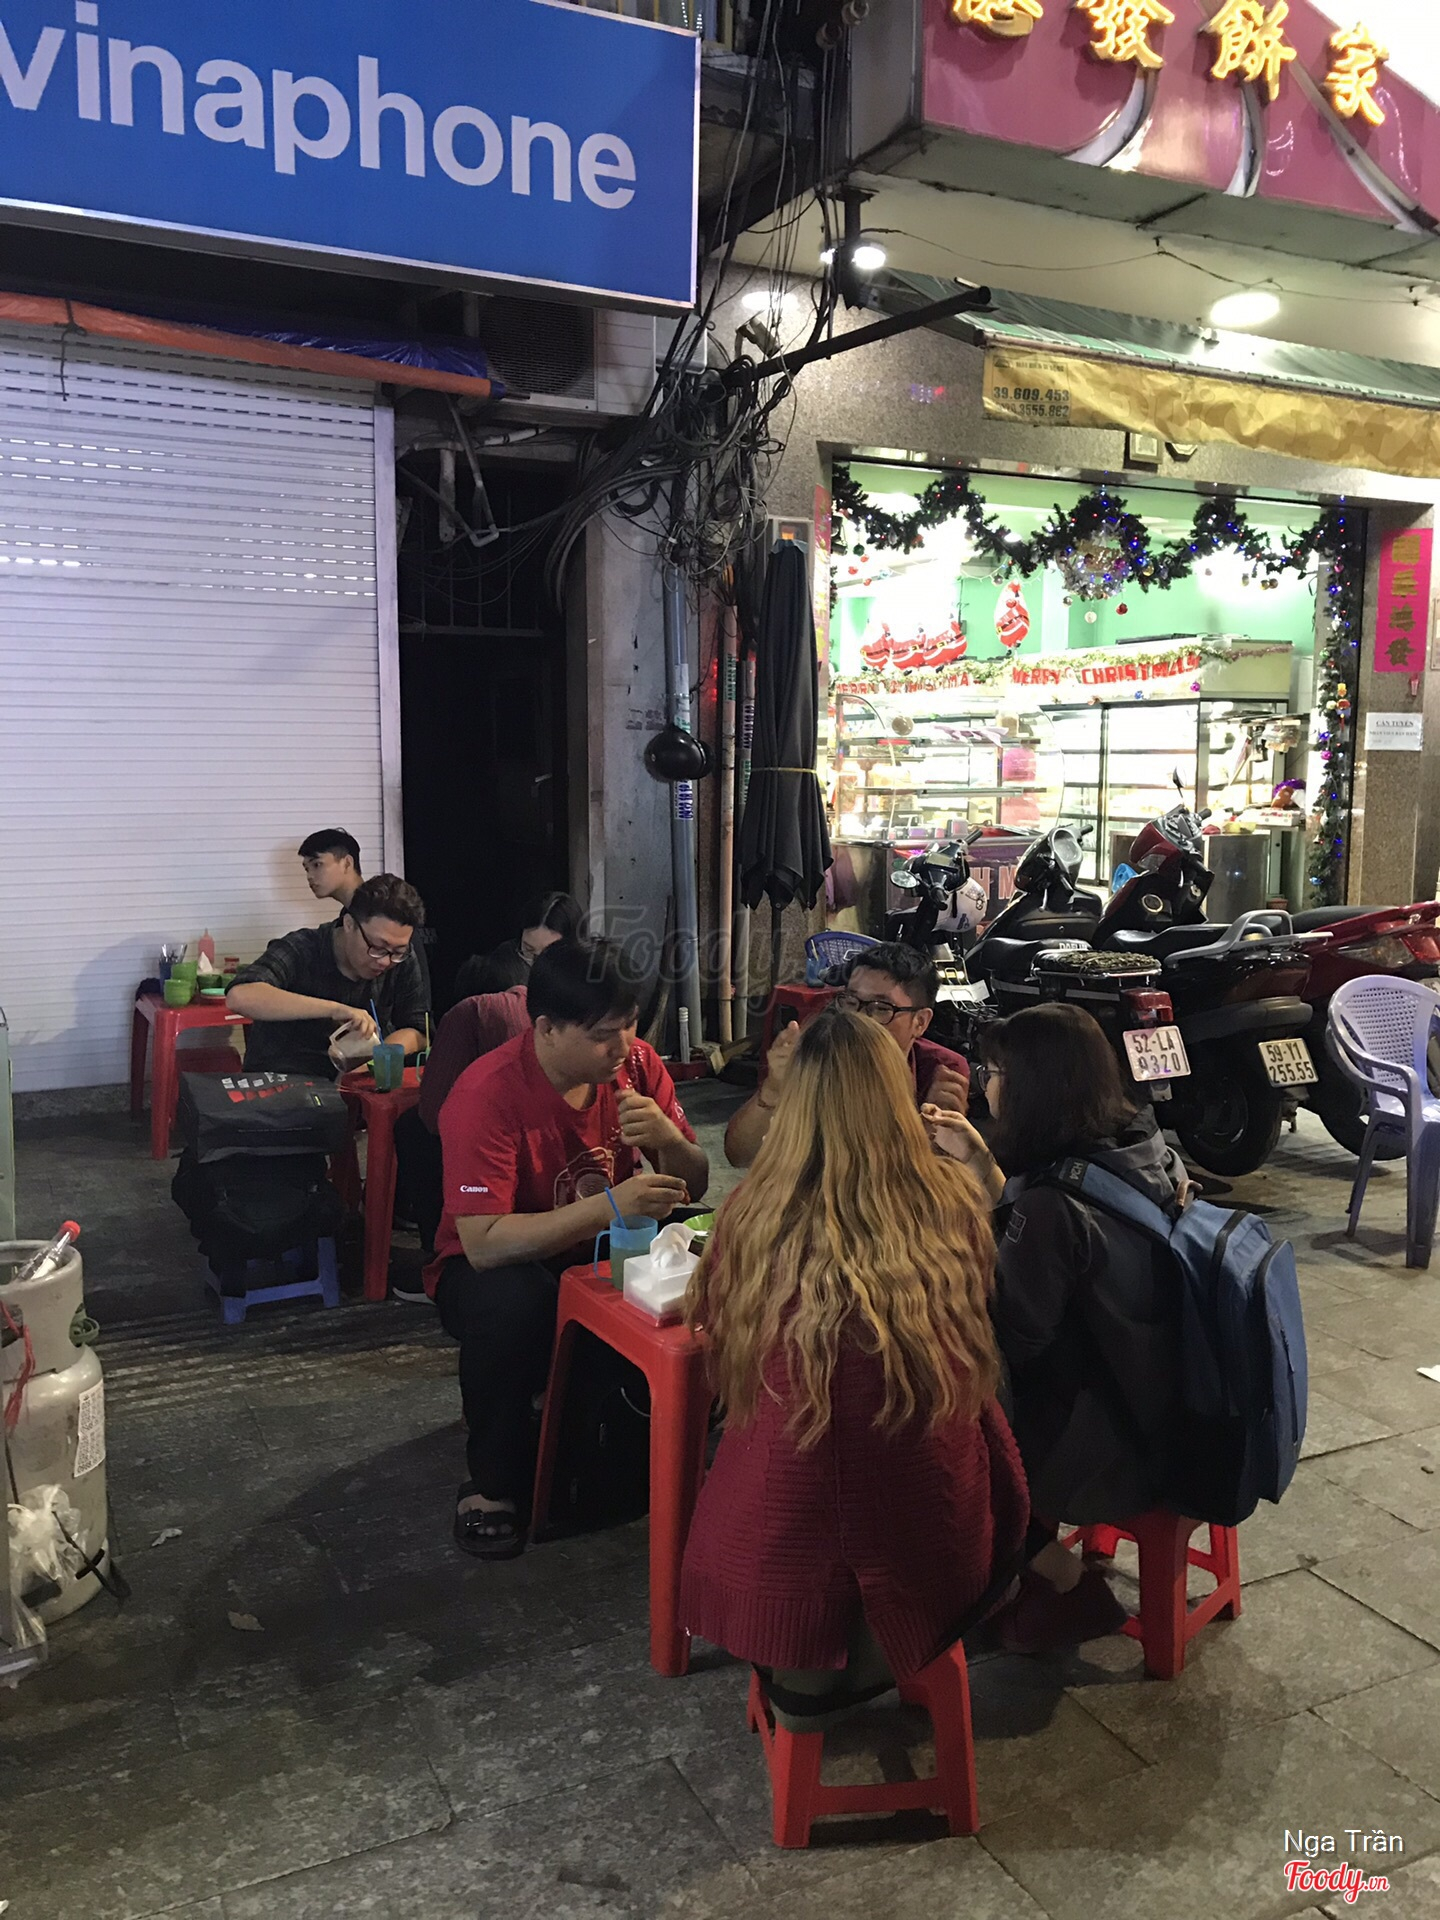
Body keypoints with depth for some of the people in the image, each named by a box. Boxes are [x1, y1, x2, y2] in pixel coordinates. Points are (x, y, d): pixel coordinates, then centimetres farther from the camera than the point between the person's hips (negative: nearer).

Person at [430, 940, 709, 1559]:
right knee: (515, 1304, -38)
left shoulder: (636, 1064, -10)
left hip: (603, 1251, 5)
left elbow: (694, 1187, -2)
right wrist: (608, 1206, -42)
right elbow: (484, 1243, -33)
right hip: (500, 1262, -4)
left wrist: (669, 1140, -26)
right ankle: (493, 1481, -11)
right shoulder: (487, 1094, -26)